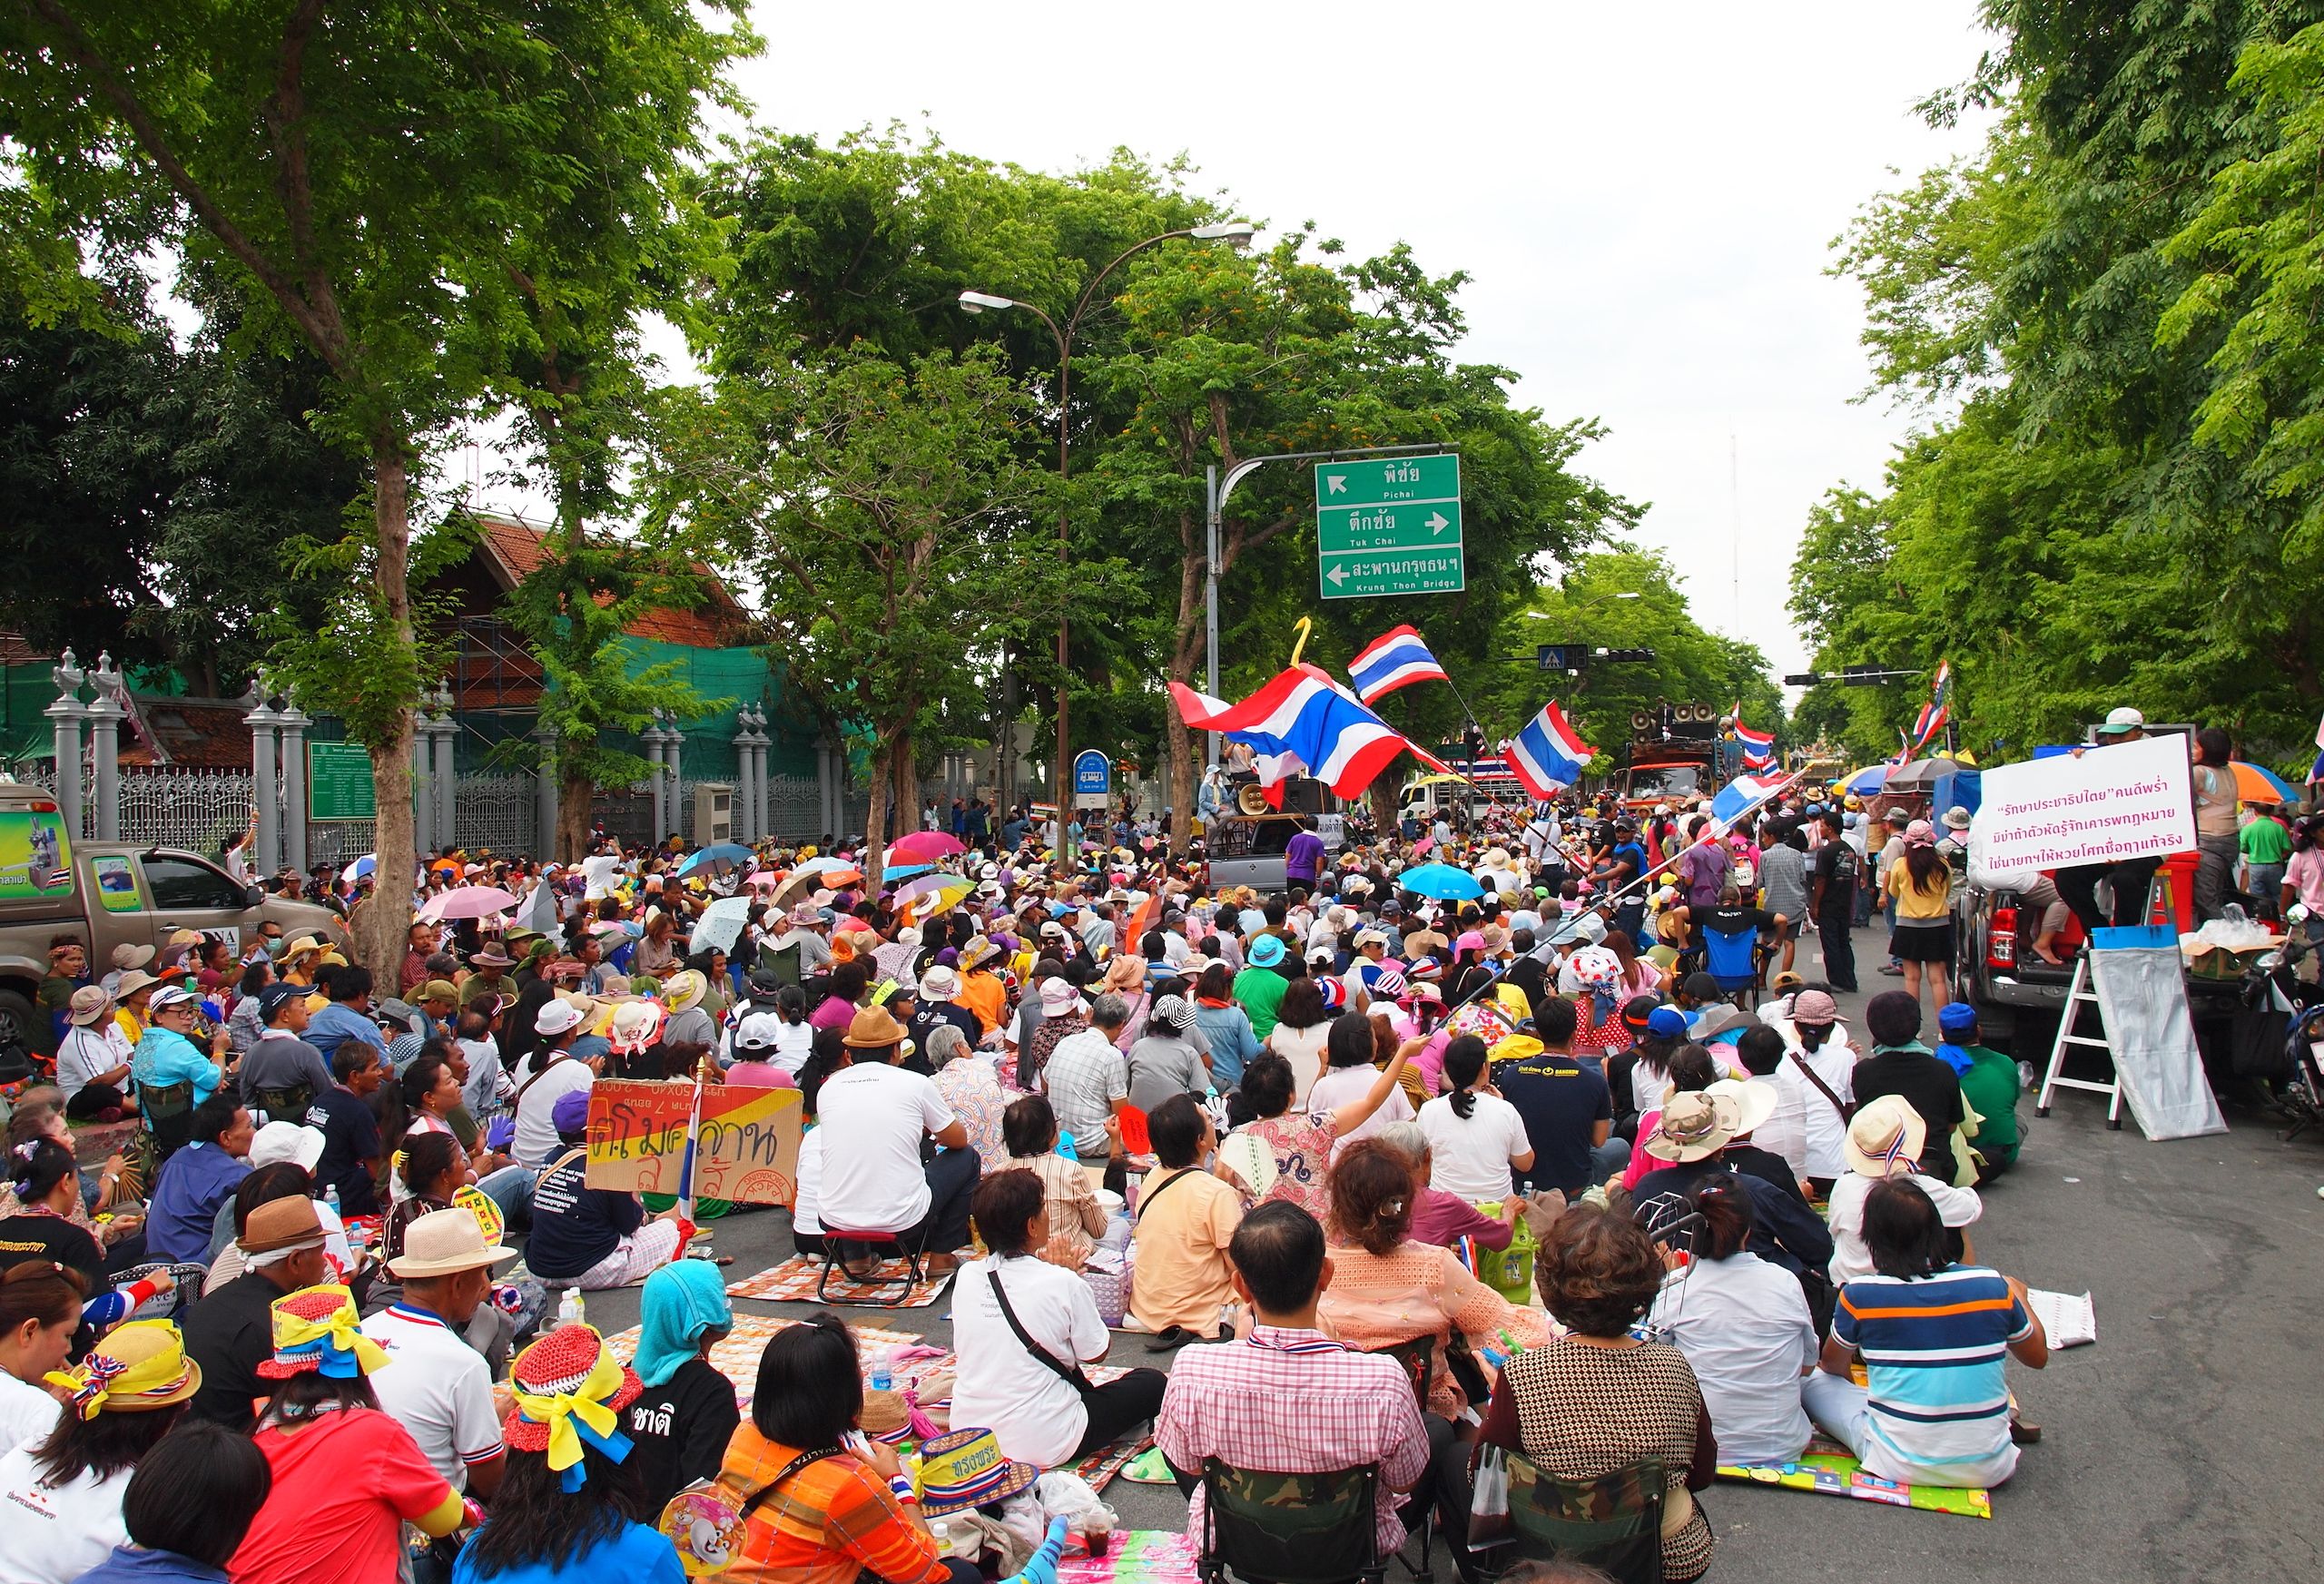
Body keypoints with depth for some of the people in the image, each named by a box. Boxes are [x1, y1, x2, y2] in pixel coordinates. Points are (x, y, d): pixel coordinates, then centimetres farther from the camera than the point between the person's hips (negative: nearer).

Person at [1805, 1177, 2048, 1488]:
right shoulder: (1993, 1285, -9)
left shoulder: (1859, 1295, -13)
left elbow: (1833, 1366, 7)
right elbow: (2038, 1356, 11)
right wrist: (2018, 1295, 29)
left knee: (1813, 1381, 15)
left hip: (1901, 1467, -3)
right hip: (1989, 1468, 3)